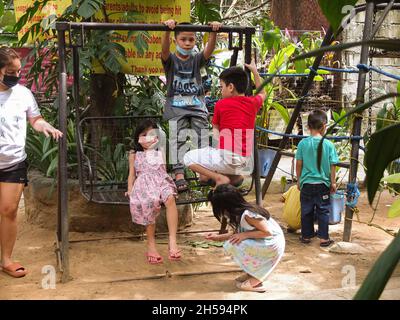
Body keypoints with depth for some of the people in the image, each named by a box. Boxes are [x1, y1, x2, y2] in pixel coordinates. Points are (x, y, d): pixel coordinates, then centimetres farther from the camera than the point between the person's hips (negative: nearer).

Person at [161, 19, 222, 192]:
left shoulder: (197, 60, 8)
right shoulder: (170, 60, 1)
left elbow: (210, 49, -10)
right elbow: (164, 48, -20)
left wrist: (214, 32, -29)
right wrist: (167, 30, -38)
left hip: (197, 105, 3)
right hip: (176, 106, -2)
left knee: (203, 136, -7)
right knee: (177, 138, -13)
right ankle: (179, 173, -16)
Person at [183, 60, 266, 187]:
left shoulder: (221, 104, -3)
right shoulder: (253, 103, 7)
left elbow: (215, 131, 9)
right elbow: (262, 94, 32)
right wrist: (254, 71, 36)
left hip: (228, 158, -7)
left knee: (188, 158, 5)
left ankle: (219, 178, -11)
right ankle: (234, 176, 8)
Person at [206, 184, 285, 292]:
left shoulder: (248, 214, -26)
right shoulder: (239, 213, 0)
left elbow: (267, 232, -24)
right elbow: (238, 234, 11)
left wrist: (245, 235, -21)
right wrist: (219, 237, 12)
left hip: (272, 245, -9)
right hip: (262, 243, 9)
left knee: (233, 245, -17)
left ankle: (255, 280, -5)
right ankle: (252, 272, 12)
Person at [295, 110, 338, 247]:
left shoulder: (303, 143, -7)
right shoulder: (329, 145, -9)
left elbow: (299, 164, -2)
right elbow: (332, 166, -4)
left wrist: (299, 180, 11)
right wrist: (333, 182, 8)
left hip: (306, 183, 1)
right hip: (323, 183, -1)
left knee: (306, 211, 13)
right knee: (323, 211, 9)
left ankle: (306, 236, 23)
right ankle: (324, 238, 12)